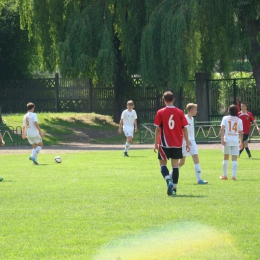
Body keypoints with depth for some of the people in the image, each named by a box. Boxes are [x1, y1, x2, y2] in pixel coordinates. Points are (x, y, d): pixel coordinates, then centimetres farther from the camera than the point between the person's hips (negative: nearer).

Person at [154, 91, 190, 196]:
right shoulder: (180, 112, 1)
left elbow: (157, 129, -5)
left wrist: (156, 143, 1)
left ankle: (169, 181, -17)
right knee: (175, 165, 6)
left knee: (163, 164, 7)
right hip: (177, 144, 2)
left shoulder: (160, 112, -5)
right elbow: (185, 128, 2)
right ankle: (174, 188, 4)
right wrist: (187, 143, 10)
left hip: (164, 144, -2)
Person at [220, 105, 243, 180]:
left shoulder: (225, 118, 3)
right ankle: (234, 176, -8)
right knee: (234, 159, 0)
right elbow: (241, 132, 4)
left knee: (226, 158, 13)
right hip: (235, 140, 0)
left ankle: (225, 175, 17)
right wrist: (241, 142, 14)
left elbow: (222, 129, -8)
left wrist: (222, 139, -11)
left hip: (227, 140, 0)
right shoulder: (239, 120, 5)